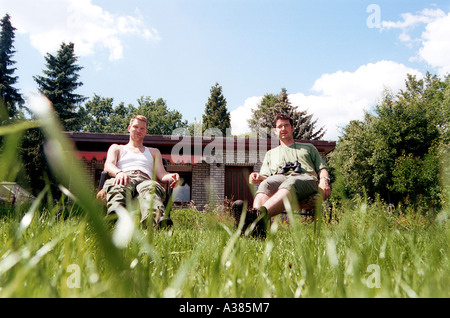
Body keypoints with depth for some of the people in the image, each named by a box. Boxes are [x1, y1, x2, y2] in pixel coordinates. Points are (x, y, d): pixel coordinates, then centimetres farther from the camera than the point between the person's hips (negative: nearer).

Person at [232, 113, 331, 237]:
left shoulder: (308, 147, 38)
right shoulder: (271, 153, 38)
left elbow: (322, 168, 27)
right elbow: (265, 176, 26)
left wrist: (324, 180, 2)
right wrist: (258, 177, -1)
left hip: (305, 177, -1)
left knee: (290, 184, -42)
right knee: (265, 185, -39)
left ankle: (261, 213, -71)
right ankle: (258, 227, -67)